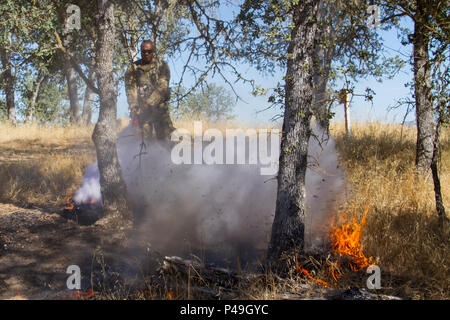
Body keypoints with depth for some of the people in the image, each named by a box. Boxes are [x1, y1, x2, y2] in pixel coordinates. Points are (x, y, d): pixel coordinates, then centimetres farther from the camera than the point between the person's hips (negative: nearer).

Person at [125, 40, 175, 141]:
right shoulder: (132, 69, 8)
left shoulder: (162, 66, 4)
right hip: (141, 110, 1)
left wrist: (149, 103, -19)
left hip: (160, 107, 0)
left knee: (165, 139, -5)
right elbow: (130, 90, 0)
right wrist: (133, 108, -15)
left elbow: (162, 88, -8)